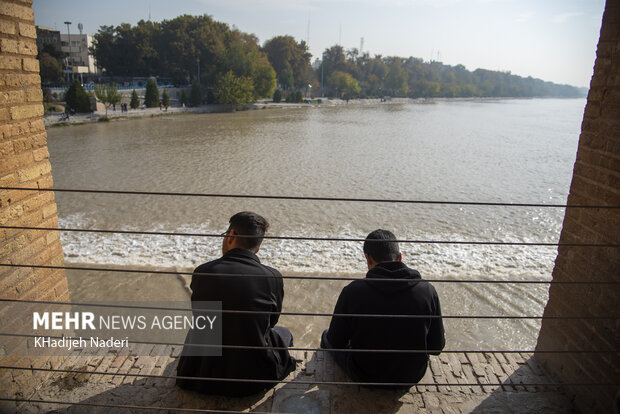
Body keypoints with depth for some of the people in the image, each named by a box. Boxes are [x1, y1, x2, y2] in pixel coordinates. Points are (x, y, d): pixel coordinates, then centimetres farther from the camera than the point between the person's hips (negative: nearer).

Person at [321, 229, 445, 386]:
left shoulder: (352, 291, -23)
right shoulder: (427, 290, -17)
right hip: (411, 377, 3)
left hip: (363, 376, -2)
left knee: (327, 336, 25)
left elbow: (336, 342, -10)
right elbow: (436, 347, -6)